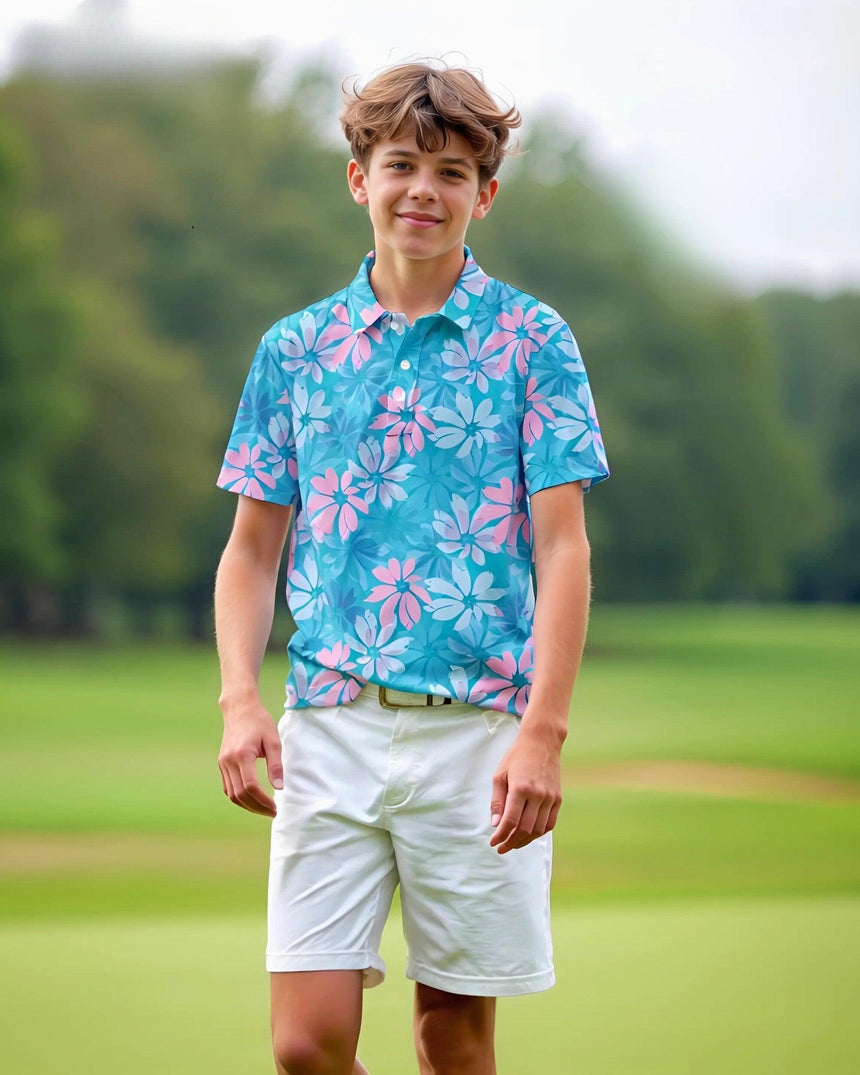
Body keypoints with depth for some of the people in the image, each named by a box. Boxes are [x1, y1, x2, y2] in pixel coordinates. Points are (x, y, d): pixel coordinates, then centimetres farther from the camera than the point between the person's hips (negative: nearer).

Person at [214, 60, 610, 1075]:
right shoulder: (295, 348, 10)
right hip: (330, 725, 1)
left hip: (478, 726, -1)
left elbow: (561, 547, -2)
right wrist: (240, 701, -2)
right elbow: (252, 549, 13)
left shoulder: (531, 339, 2)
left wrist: (543, 731, -12)